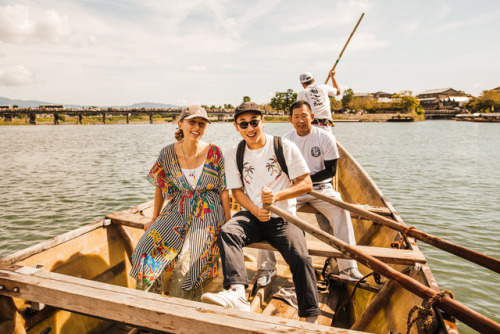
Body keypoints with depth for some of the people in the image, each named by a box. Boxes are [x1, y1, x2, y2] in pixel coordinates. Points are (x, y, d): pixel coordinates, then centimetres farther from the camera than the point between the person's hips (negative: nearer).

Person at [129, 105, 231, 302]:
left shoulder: (214, 153, -6)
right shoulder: (168, 154, 0)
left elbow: (224, 190, -2)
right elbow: (160, 188, 11)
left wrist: (228, 224, -5)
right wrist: (154, 219, 12)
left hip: (207, 213, -3)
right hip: (177, 210, 3)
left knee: (187, 260, -23)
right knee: (147, 249, -17)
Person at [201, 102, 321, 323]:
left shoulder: (285, 147, -1)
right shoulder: (233, 155, 7)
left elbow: (306, 184, -2)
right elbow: (237, 190, 7)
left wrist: (277, 196, -19)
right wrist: (255, 210, -14)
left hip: (283, 217, -2)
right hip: (252, 215, 2)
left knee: (300, 257, -25)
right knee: (227, 231, -29)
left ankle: (311, 319, -9)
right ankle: (237, 293, -42)